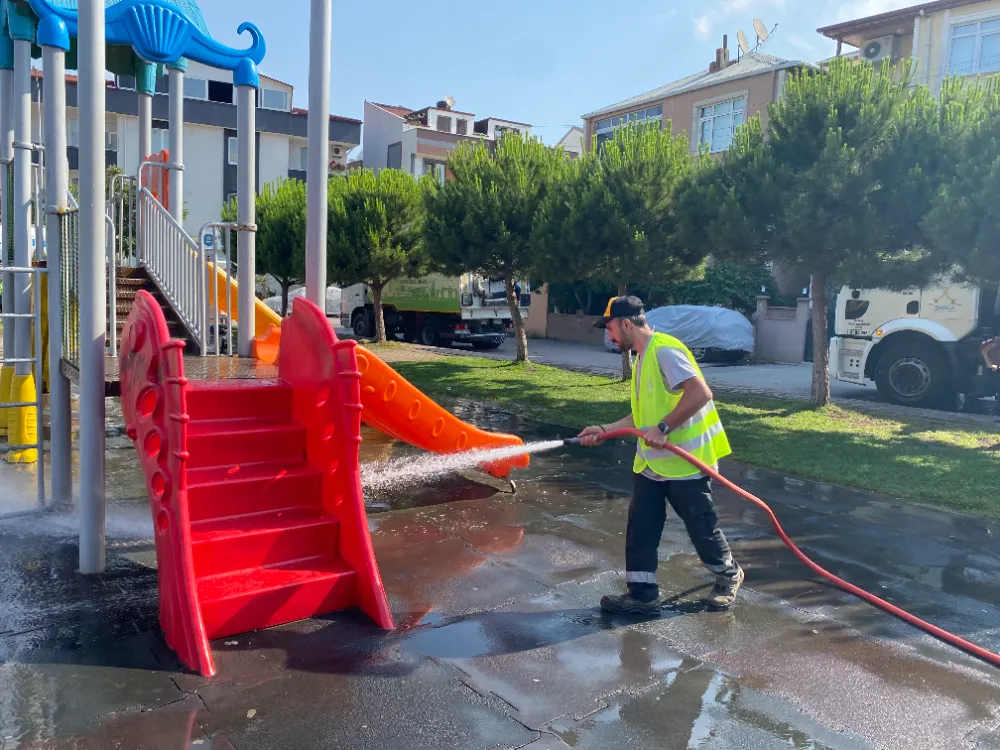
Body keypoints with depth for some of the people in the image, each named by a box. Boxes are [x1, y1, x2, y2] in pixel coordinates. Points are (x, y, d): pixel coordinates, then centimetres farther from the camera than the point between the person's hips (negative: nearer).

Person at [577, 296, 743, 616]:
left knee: (701, 527, 9)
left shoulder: (665, 350, -19)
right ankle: (642, 594, 17)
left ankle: (728, 576, 34)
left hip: (684, 461, -9)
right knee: (640, 529, 7)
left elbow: (700, 393, -28)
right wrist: (604, 430, 11)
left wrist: (663, 428, -28)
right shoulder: (643, 358, 13)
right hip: (651, 462, 9)